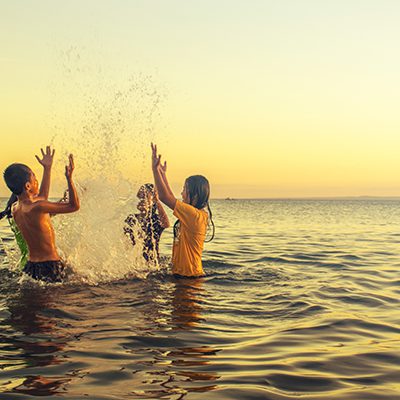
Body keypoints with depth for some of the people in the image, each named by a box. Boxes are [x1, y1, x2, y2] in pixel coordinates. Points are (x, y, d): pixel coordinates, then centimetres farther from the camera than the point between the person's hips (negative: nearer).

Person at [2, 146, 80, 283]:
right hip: (51, 267, -8)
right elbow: (74, 206, -18)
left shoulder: (15, 209, 5)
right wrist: (69, 178, -17)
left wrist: (47, 169, 26)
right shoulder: (36, 208, -21)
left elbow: (42, 197, 23)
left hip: (31, 267, 8)